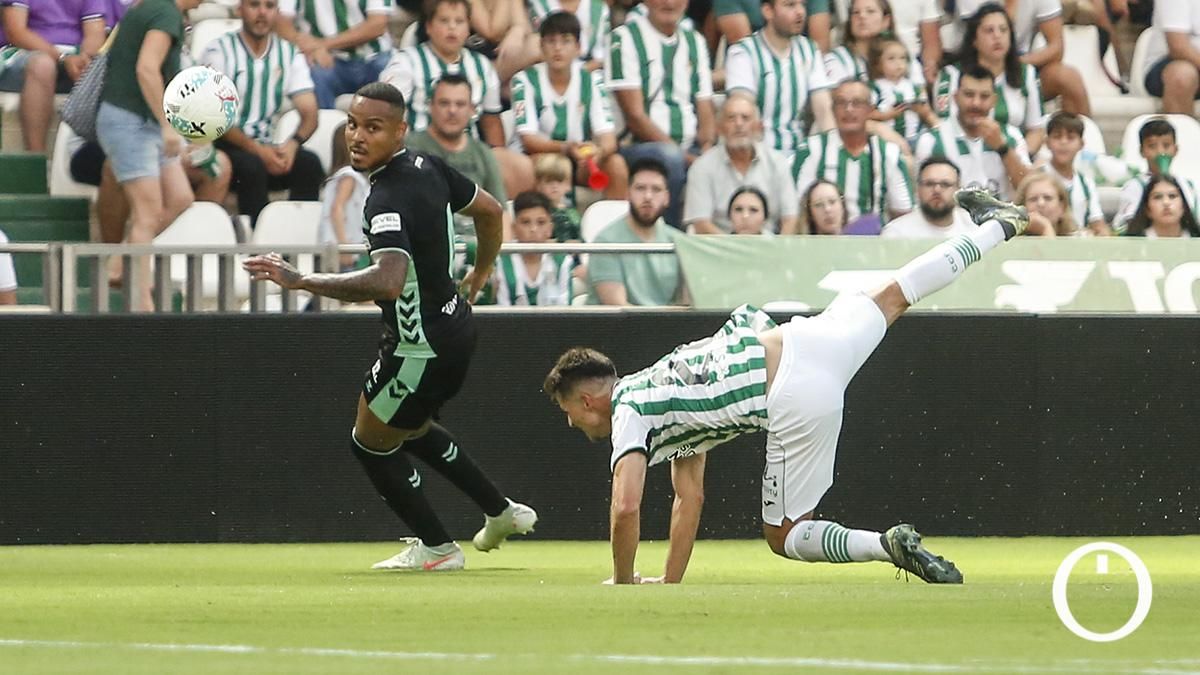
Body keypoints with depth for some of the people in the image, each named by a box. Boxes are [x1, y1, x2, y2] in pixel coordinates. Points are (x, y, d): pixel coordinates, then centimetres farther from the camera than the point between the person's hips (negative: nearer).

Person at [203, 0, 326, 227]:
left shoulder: (289, 55, 9)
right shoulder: (220, 51, -4)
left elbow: (309, 114, 2)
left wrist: (293, 144, -21)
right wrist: (256, 150, -24)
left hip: (266, 150, 4)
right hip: (225, 148, -4)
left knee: (310, 164, -24)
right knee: (252, 166, -35)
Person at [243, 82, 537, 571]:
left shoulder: (388, 200, -30)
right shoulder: (426, 166, -2)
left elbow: (388, 281, -46)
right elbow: (490, 210, 14)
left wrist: (300, 281, -47)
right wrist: (479, 275, 32)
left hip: (420, 346, -9)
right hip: (453, 326, 9)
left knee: (370, 444, 11)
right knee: (411, 429, 31)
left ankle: (436, 549, 22)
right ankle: (501, 513, 40)